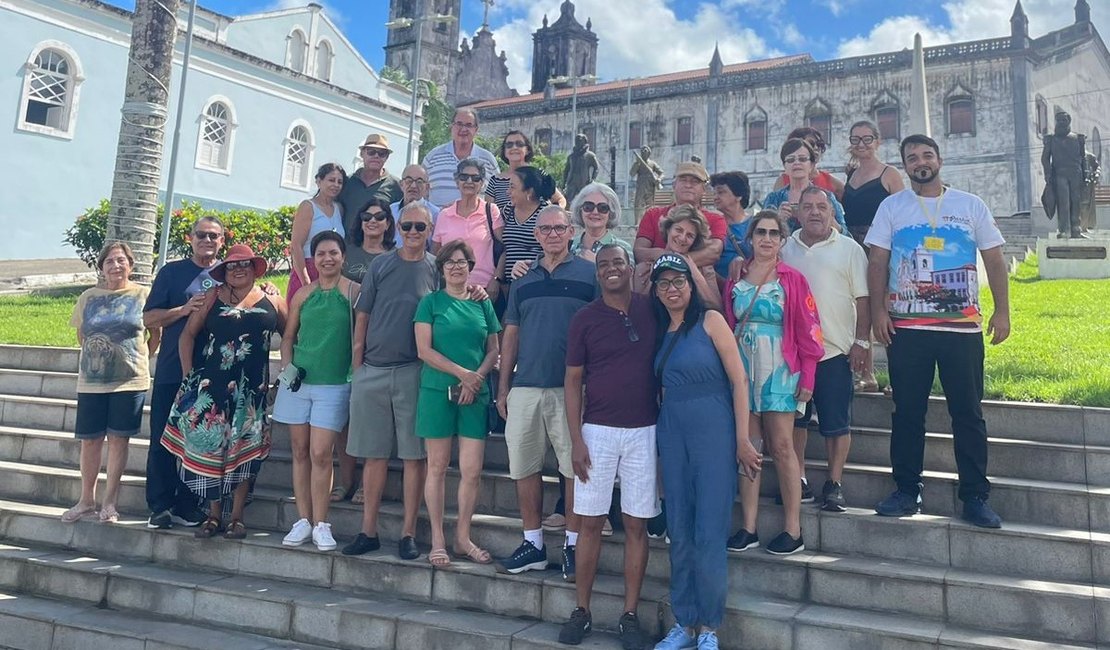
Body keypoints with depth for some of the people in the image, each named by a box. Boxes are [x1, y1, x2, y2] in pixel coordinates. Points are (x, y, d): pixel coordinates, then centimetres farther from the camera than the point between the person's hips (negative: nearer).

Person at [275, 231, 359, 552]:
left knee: (321, 454, -7)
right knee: (300, 452, 7)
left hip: (334, 385, -4)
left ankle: (321, 525, 3)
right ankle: (303, 521, 16)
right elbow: (288, 336, 14)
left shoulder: (354, 292, -2)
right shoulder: (303, 294, 9)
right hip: (298, 381, 4)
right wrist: (287, 367, -1)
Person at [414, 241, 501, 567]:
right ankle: (438, 540, 13)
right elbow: (424, 350, -5)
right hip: (438, 391, -2)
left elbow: (493, 350, 11)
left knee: (473, 471, 1)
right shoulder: (431, 301, 3)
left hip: (475, 394, 3)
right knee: (437, 467, 3)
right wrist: (462, 373, -11)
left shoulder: (483, 304, 11)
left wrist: (476, 378, -7)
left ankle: (463, 538, 16)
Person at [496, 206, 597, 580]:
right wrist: (503, 388, 10)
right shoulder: (523, 281, 15)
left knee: (575, 468, 0)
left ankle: (573, 546, 12)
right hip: (524, 387, 4)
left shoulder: (589, 275, 2)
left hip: (571, 387, -4)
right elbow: (511, 336, 15)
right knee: (524, 468, 8)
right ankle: (533, 543, 20)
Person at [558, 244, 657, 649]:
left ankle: (630, 615, 16)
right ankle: (582, 611, 18)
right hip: (597, 431, -1)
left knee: (636, 524, 6)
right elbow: (572, 381, 0)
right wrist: (576, 441, -5)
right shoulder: (585, 319, 0)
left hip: (643, 432, 1)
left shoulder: (652, 311, 3)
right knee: (590, 522, 4)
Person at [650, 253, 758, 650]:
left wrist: (742, 440, -10)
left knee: (709, 534, -2)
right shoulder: (660, 332, 11)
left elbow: (739, 380, -7)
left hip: (714, 432, -5)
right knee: (679, 534, 9)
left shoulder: (710, 321, -4)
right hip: (672, 435, 5)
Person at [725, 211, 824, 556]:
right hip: (742, 371, 3)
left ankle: (793, 530, 6)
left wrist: (807, 377, -8)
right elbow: (725, 326, 11)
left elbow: (808, 330, -3)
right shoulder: (736, 279, 8)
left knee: (782, 447, -3)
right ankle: (748, 528, 12)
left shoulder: (792, 280, -1)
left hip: (779, 372, -3)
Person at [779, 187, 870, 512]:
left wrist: (862, 341, -7)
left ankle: (835, 483, 13)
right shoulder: (785, 248, 10)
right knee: (794, 417, 9)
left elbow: (863, 299, 0)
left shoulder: (849, 249, 2)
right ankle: (798, 479, 20)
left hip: (835, 350, -3)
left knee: (836, 422, 2)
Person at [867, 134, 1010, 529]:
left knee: (968, 413, 3)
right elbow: (877, 263, 4)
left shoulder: (971, 206, 8)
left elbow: (994, 261, 7)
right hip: (906, 328, 0)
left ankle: (976, 497, 13)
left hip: (963, 327, 0)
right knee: (907, 412, 6)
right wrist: (878, 310, -7)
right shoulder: (891, 207, 7)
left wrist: (1002, 311, -1)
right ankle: (906, 491, 16)